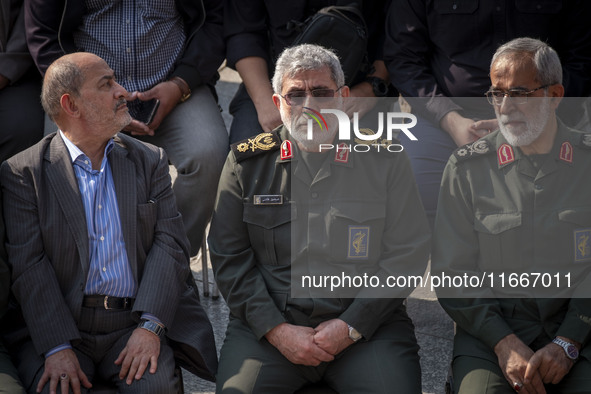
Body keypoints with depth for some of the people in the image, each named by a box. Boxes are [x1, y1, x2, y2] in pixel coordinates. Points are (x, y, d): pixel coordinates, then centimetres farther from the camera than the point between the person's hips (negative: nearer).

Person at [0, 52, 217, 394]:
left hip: (135, 325, 1)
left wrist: (149, 327, -13)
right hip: (56, 326, -1)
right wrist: (57, 349, -17)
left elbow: (170, 244, 3)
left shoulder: (150, 161, 13)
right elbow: (29, 265, -5)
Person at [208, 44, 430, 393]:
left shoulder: (384, 160, 7)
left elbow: (407, 256, 3)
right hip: (269, 323, 1)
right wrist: (276, 330, -7)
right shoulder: (247, 162, 9)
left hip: (368, 324, 0)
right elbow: (229, 257, 6)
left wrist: (350, 326, -8)